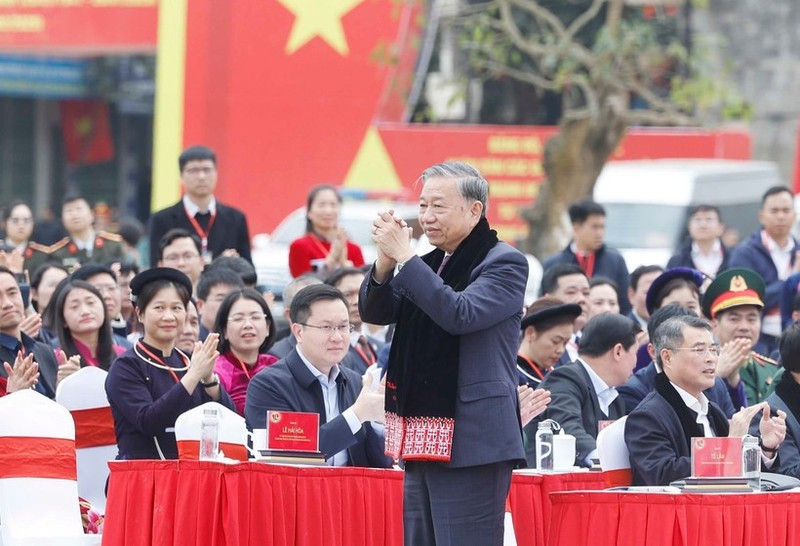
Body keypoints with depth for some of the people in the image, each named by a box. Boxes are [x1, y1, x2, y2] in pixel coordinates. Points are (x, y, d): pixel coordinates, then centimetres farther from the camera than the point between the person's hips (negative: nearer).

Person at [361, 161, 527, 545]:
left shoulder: (504, 263, -6)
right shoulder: (429, 264, 18)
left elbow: (460, 314, -21)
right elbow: (374, 312, 14)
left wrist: (404, 256, -18)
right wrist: (385, 261, -5)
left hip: (471, 442, -8)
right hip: (424, 441, 9)